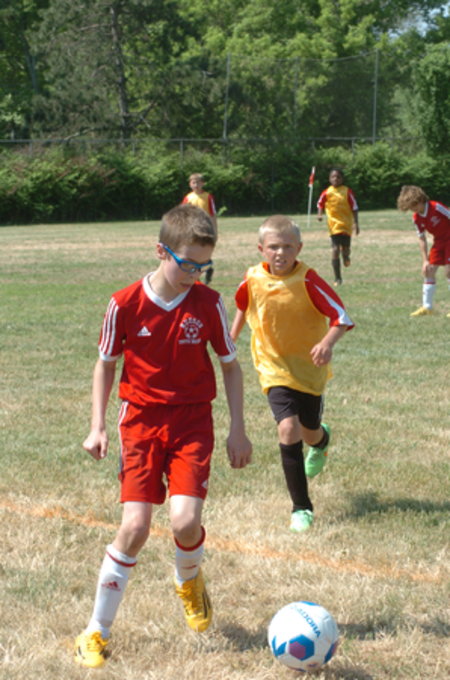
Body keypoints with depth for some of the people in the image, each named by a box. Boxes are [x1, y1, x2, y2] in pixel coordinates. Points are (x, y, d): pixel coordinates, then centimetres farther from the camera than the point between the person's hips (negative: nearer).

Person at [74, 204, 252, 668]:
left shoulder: (208, 304, -5)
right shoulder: (125, 304, -9)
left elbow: (230, 365, 6)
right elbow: (105, 364, 5)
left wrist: (237, 430, 4)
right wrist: (97, 426, 1)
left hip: (193, 421, 1)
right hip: (140, 421, -1)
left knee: (185, 521, -16)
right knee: (135, 526, -10)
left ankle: (188, 581, 22)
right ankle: (96, 631, 4)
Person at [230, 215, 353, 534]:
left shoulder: (308, 281, -20)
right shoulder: (253, 279, -10)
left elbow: (340, 315, -21)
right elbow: (243, 307, 13)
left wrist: (328, 342, -37)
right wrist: (231, 339, 18)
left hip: (310, 367, 0)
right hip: (275, 368, 1)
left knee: (309, 432, 15)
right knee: (289, 429, -19)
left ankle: (322, 440, 59)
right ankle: (302, 507, -10)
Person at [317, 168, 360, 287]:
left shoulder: (347, 191, -3)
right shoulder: (326, 193, -2)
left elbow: (354, 208, 1)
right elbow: (320, 205, 11)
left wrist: (356, 223, -4)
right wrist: (320, 214, -8)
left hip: (347, 225, 1)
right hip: (334, 225, -1)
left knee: (346, 249, 6)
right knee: (335, 250, -10)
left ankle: (345, 256, 48)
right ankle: (337, 278, -5)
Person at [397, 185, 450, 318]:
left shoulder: (436, 207, -26)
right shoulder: (417, 218, -6)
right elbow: (422, 239, 0)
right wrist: (425, 260, -6)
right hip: (439, 241, 7)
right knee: (428, 271, 3)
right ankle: (427, 307, 9)